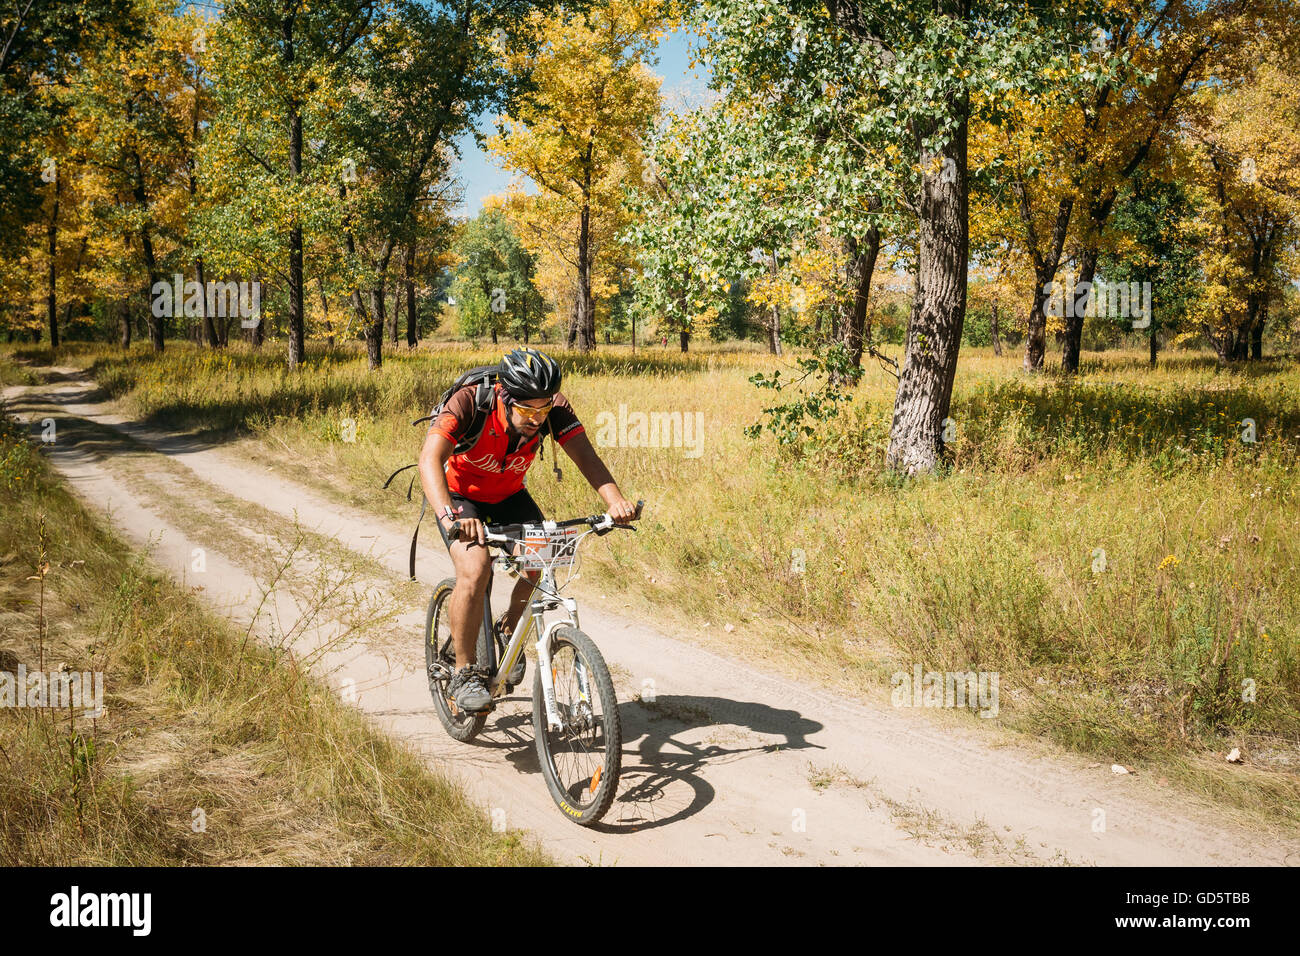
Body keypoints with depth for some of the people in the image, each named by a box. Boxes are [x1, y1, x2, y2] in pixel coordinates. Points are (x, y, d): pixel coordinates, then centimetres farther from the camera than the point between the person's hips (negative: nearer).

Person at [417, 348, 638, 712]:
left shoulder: (554, 409, -24)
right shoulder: (469, 402, -33)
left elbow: (585, 456, -31)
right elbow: (430, 459, -43)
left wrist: (615, 501, -50)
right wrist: (448, 515, -61)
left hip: (509, 496, 4)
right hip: (460, 494, -3)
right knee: (475, 569, -27)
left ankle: (510, 628, 12)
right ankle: (464, 672, -10)